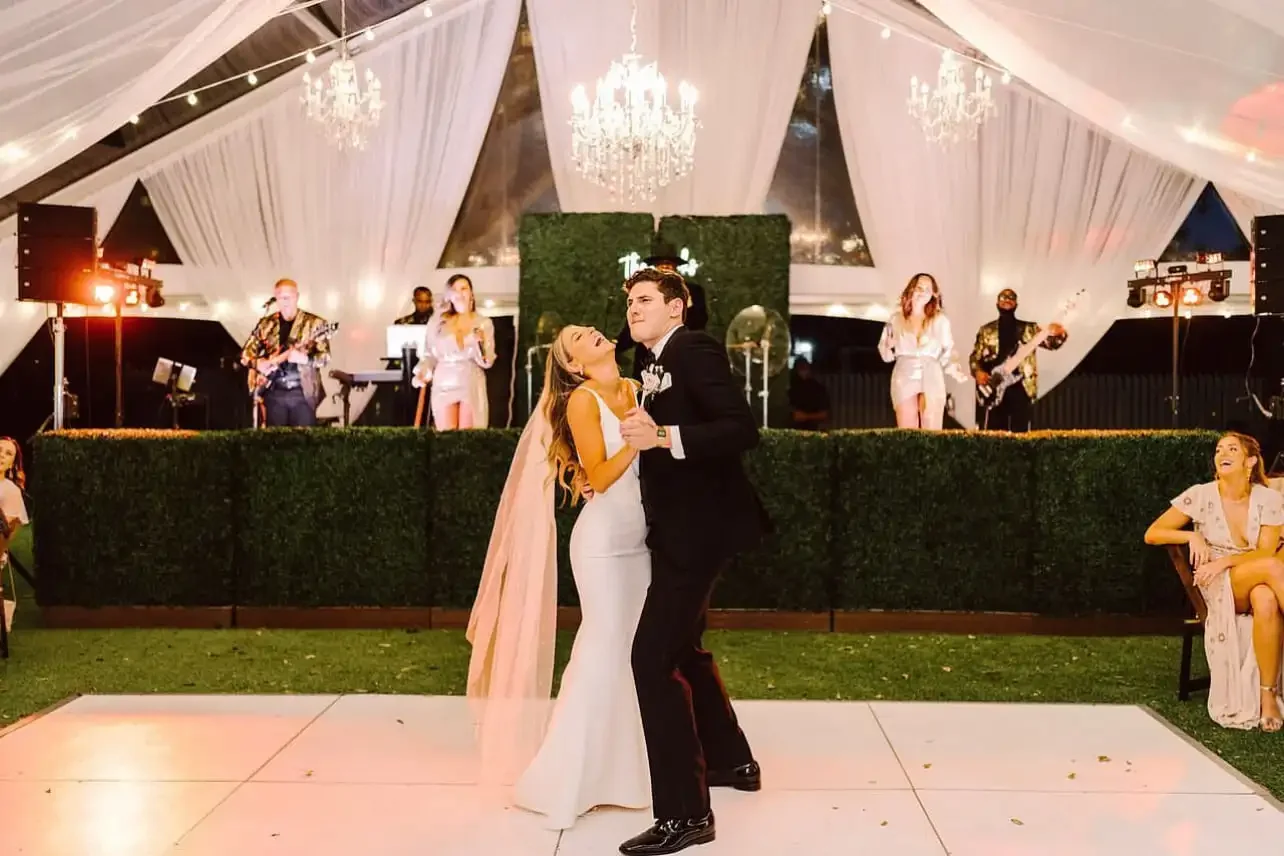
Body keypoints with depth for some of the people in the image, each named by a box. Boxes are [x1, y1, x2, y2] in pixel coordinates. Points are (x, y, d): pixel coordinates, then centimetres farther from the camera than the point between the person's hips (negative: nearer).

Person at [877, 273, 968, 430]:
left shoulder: (940, 320, 7)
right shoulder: (896, 318, 8)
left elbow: (948, 351, 8)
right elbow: (886, 355, 10)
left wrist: (953, 369, -10)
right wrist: (889, 346, -11)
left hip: (931, 379, 0)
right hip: (905, 379, 0)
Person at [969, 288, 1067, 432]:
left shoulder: (1029, 329, 12)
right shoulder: (986, 330, 13)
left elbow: (1050, 343, 1)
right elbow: (975, 357, 13)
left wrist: (1058, 334, -22)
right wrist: (978, 372, -7)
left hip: (1021, 387, 0)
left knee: (1020, 433, -2)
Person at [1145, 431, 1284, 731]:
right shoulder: (1200, 496, -6)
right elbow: (1152, 534, -4)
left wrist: (1226, 560, -24)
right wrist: (1192, 536, -19)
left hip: (1256, 586, 1)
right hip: (1218, 587, -1)